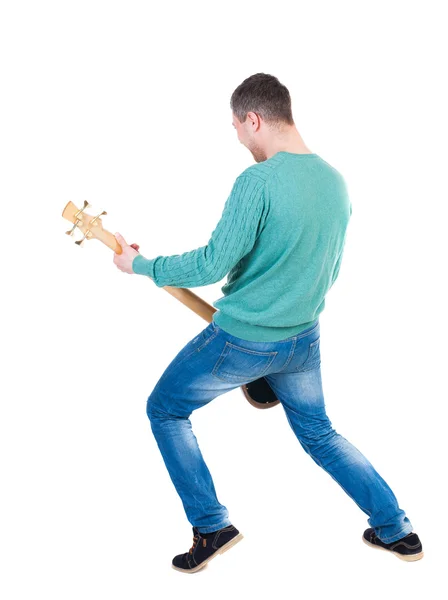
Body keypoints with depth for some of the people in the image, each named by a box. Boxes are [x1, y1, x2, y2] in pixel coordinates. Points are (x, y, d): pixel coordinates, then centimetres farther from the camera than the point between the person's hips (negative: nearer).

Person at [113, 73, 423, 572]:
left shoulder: (257, 181, -22)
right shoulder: (336, 181, 3)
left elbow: (212, 265, -22)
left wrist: (139, 265, -8)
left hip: (243, 342, -7)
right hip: (304, 340, 7)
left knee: (165, 410, 14)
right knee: (319, 434, 26)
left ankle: (211, 526, 13)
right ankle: (396, 529, 28)